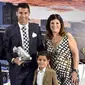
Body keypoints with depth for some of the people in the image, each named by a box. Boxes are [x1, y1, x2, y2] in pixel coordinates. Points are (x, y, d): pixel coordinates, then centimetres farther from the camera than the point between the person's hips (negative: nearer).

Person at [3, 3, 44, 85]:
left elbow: (40, 46, 8)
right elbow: (5, 50, -1)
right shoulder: (9, 30, -3)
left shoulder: (36, 27, 3)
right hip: (16, 69, -1)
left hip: (32, 67, 2)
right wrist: (13, 60, -16)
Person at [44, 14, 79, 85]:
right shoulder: (47, 38, 2)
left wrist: (75, 71, -13)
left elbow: (75, 53, -10)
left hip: (68, 73, -3)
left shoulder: (67, 36, -10)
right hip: (53, 74, 4)